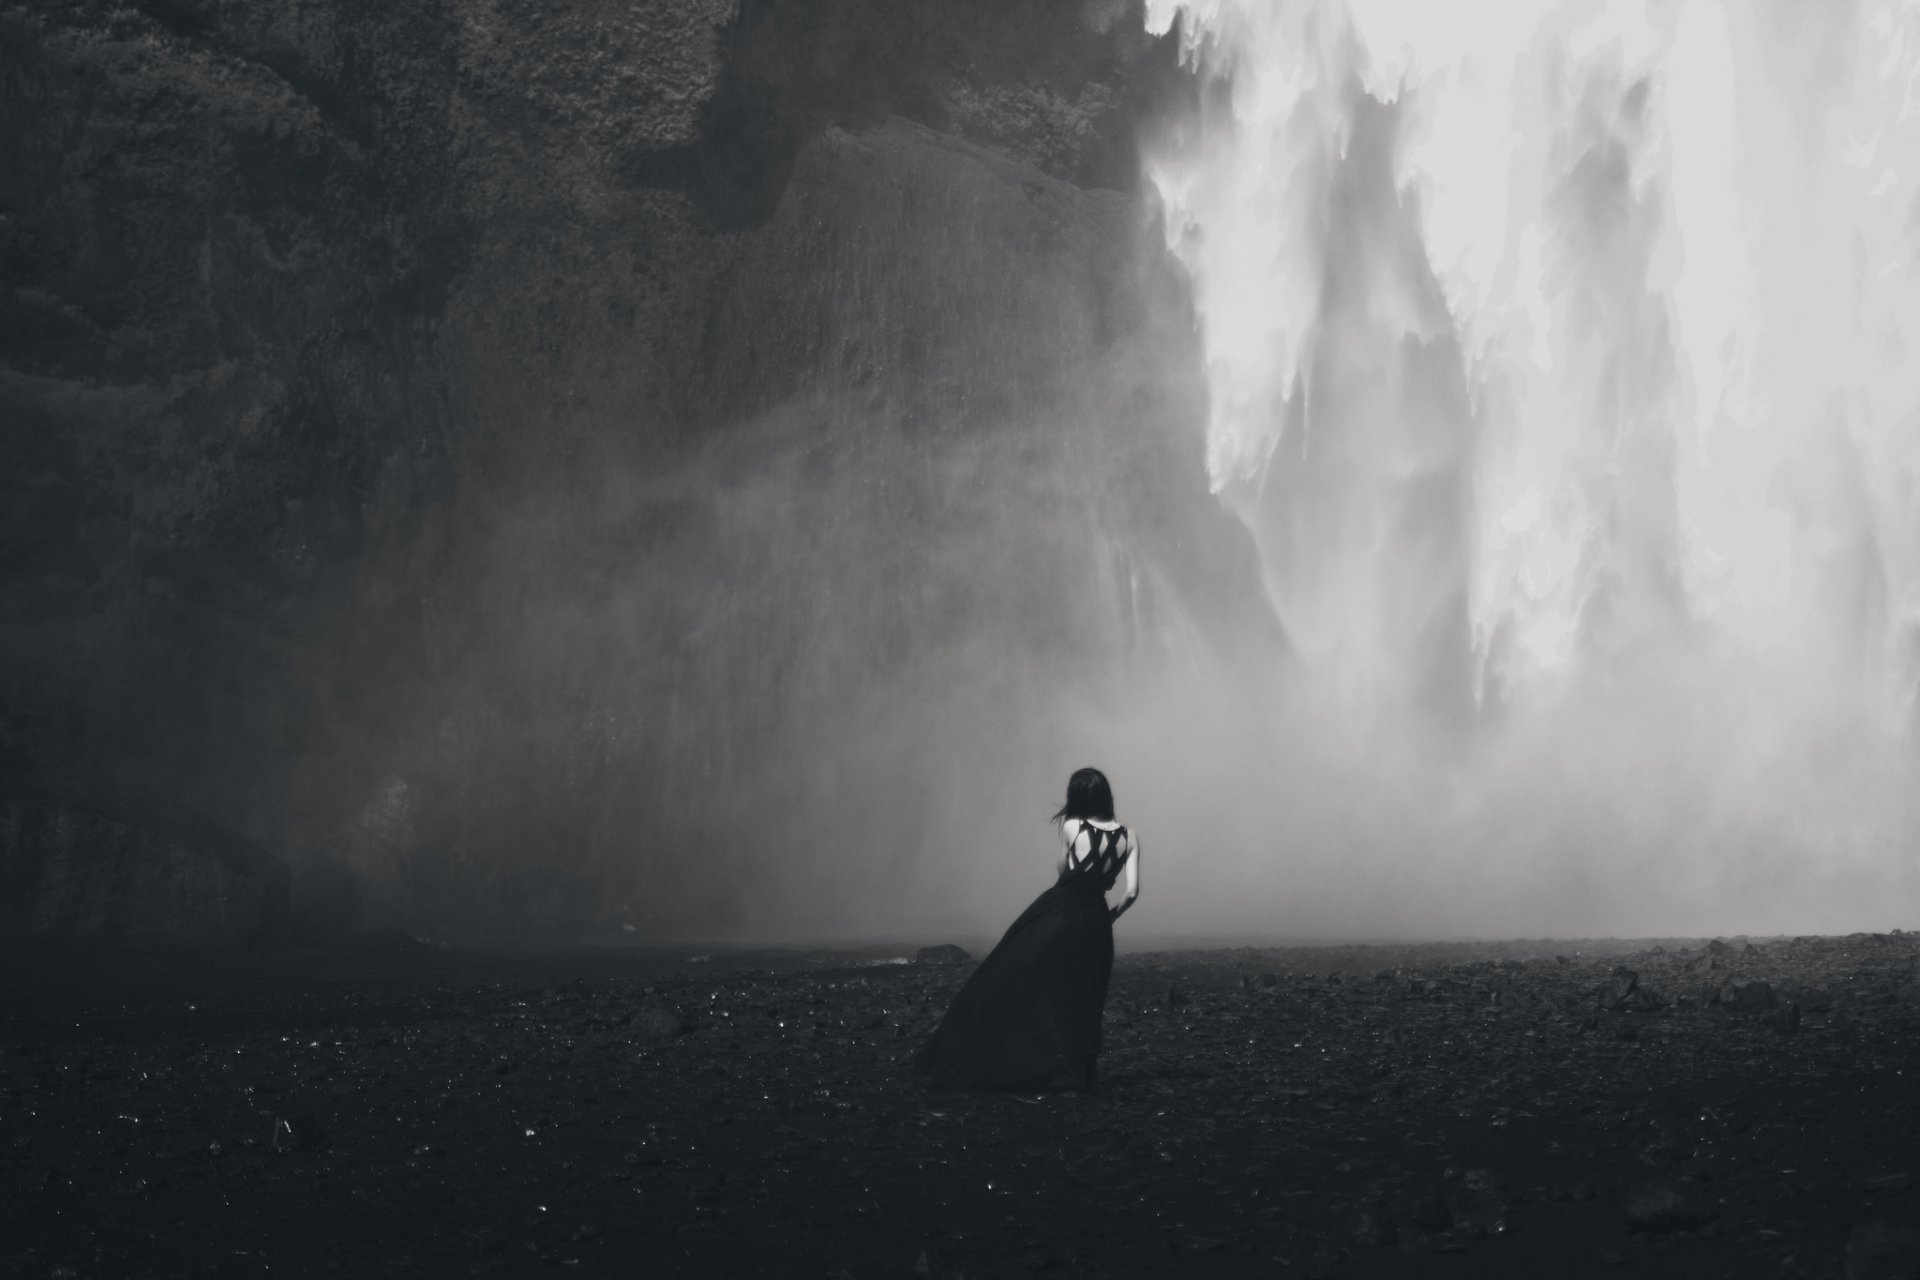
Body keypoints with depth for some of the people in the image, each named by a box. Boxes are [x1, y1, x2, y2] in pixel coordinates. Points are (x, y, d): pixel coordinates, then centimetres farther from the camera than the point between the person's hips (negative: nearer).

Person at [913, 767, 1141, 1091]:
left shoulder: (1072, 827, -8)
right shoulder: (1128, 838, -2)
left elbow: (1062, 869, 8)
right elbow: (1132, 891, -4)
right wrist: (1108, 918, 9)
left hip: (1054, 914, -3)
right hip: (1092, 924, 3)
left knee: (1004, 984, 8)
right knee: (1079, 1005, 14)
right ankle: (1074, 1076, 13)